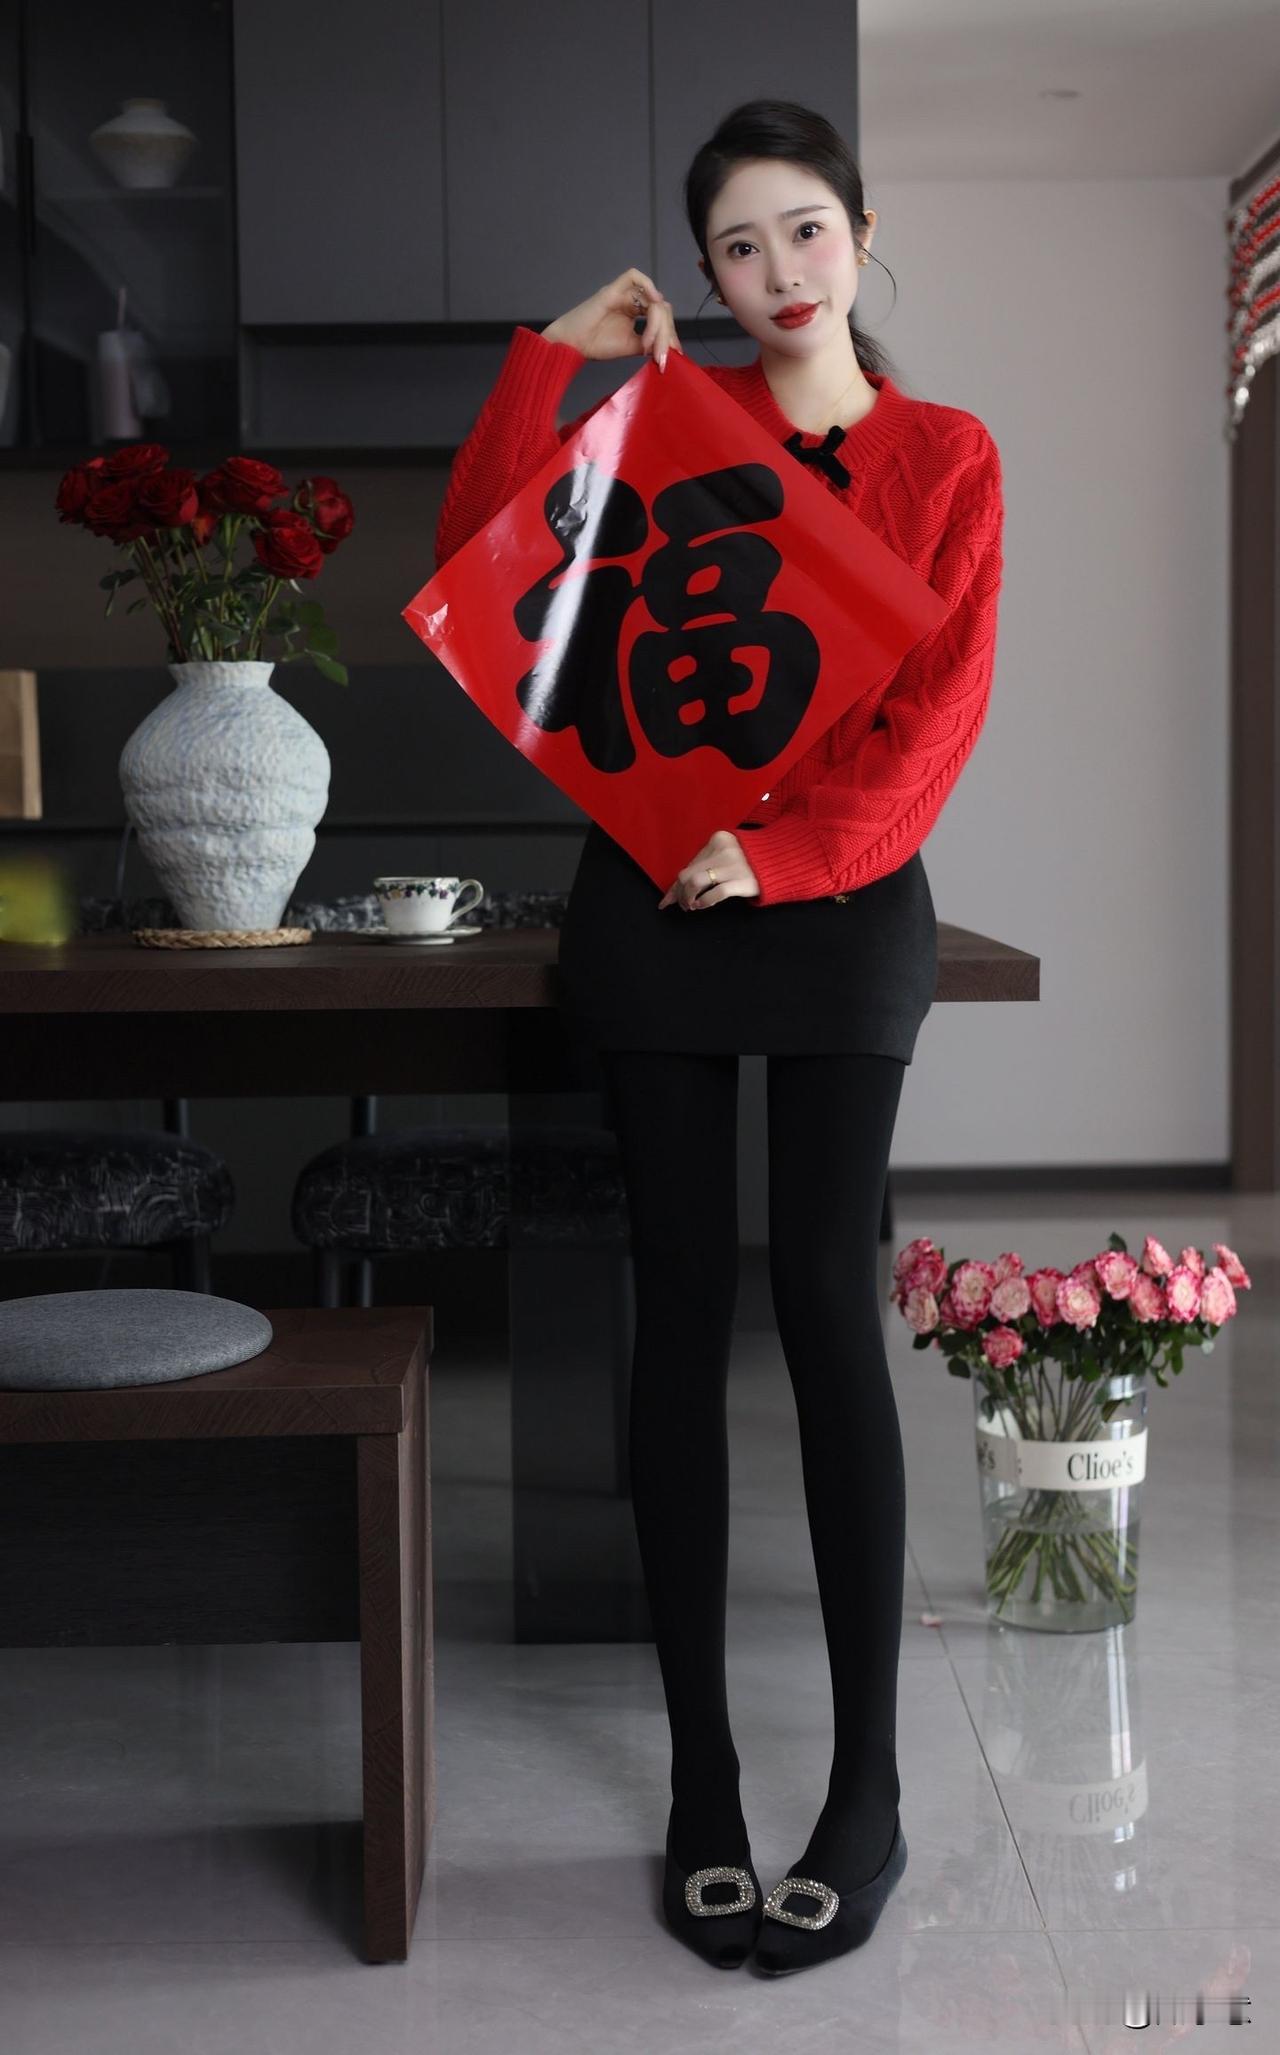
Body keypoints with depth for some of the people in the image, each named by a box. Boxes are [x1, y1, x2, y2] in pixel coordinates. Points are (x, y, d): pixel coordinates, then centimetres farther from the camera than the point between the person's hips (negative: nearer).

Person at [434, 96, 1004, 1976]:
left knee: (830, 1306, -5)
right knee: (682, 1309, 2)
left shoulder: (946, 458, 7)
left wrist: (786, 849, -13)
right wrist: (557, 356, -4)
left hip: (844, 905, -1)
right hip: (655, 893, 1)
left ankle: (870, 1790, 4)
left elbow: (940, 710, -2)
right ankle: (702, 1778, 11)